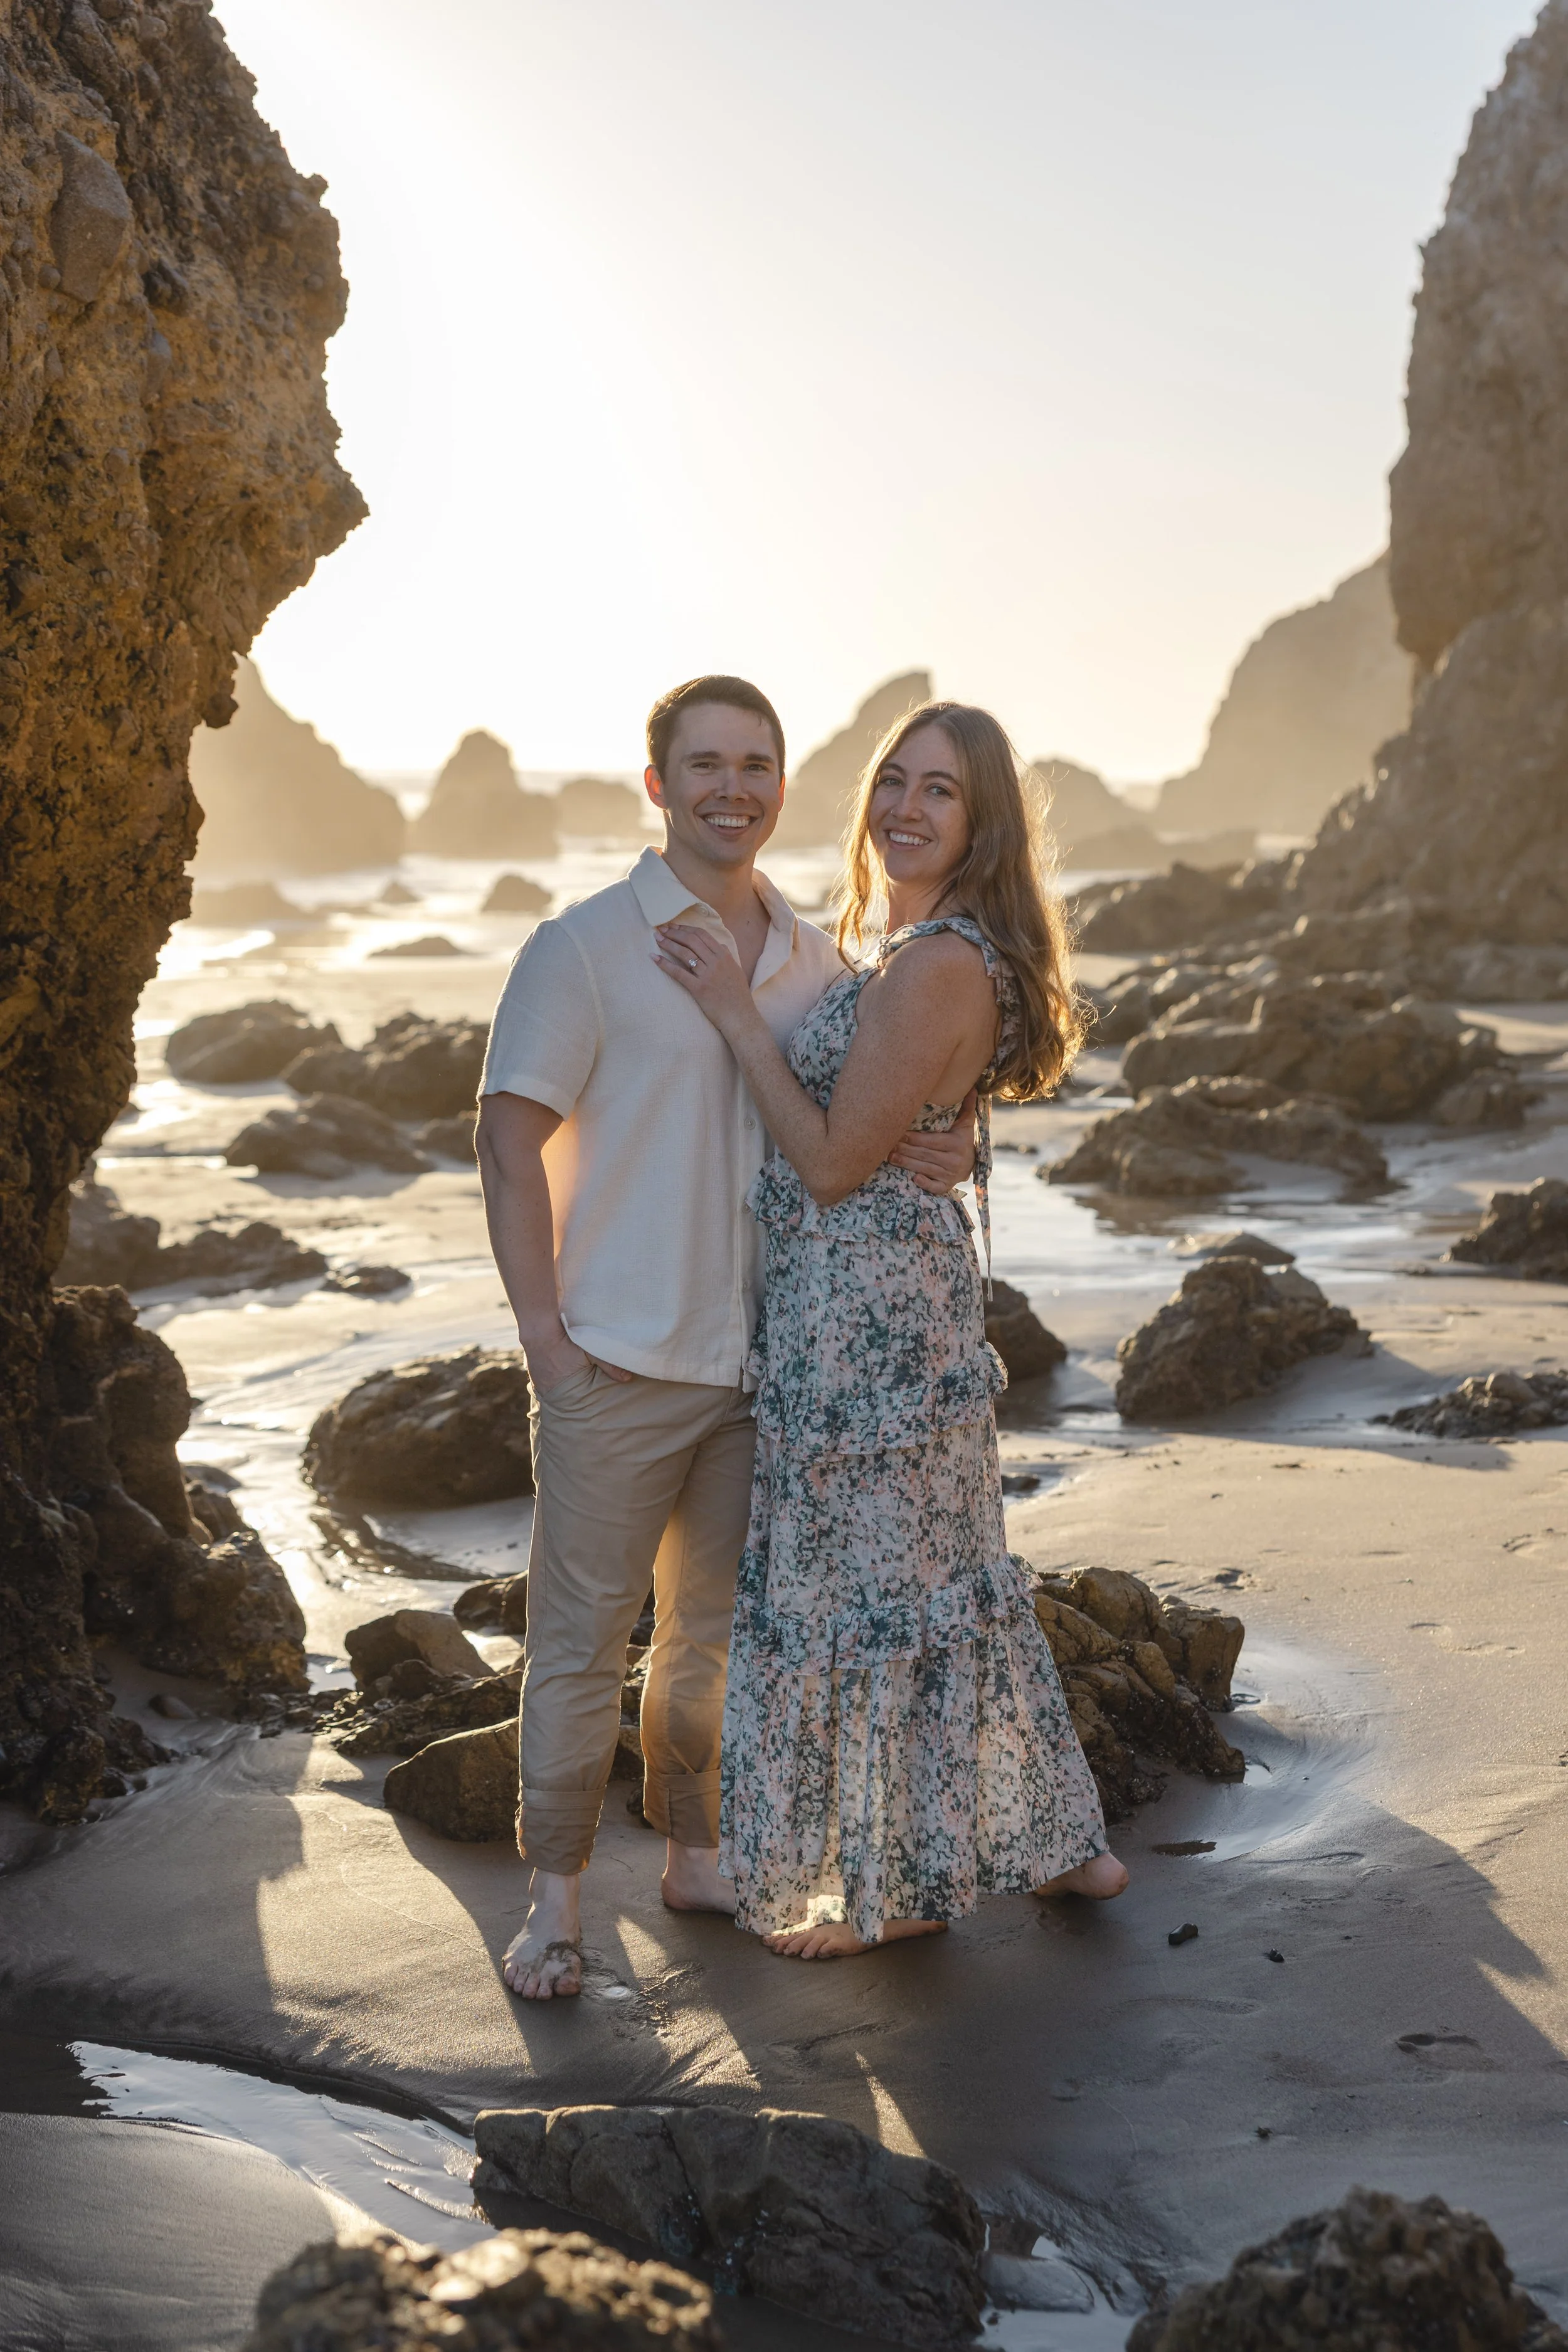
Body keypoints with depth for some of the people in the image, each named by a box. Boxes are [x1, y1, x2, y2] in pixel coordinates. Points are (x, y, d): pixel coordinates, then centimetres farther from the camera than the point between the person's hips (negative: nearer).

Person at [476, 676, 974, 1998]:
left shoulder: (815, 958, 10)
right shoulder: (586, 947, -6)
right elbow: (510, 1137, -8)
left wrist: (935, 1159, -6)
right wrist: (543, 1326, -14)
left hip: (762, 1358, 5)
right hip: (618, 1359, -5)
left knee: (720, 1627, 16)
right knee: (582, 1634, 2)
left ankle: (697, 1854, 32)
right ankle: (554, 1900, 15)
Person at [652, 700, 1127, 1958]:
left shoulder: (938, 966, -21)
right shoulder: (925, 950, 12)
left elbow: (834, 1163, -19)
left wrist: (739, 1013, -16)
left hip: (868, 1315, -10)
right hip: (904, 1298, 10)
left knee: (867, 1582, 4)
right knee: (942, 1571, 19)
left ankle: (897, 1887, 21)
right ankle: (1055, 1837, 33)